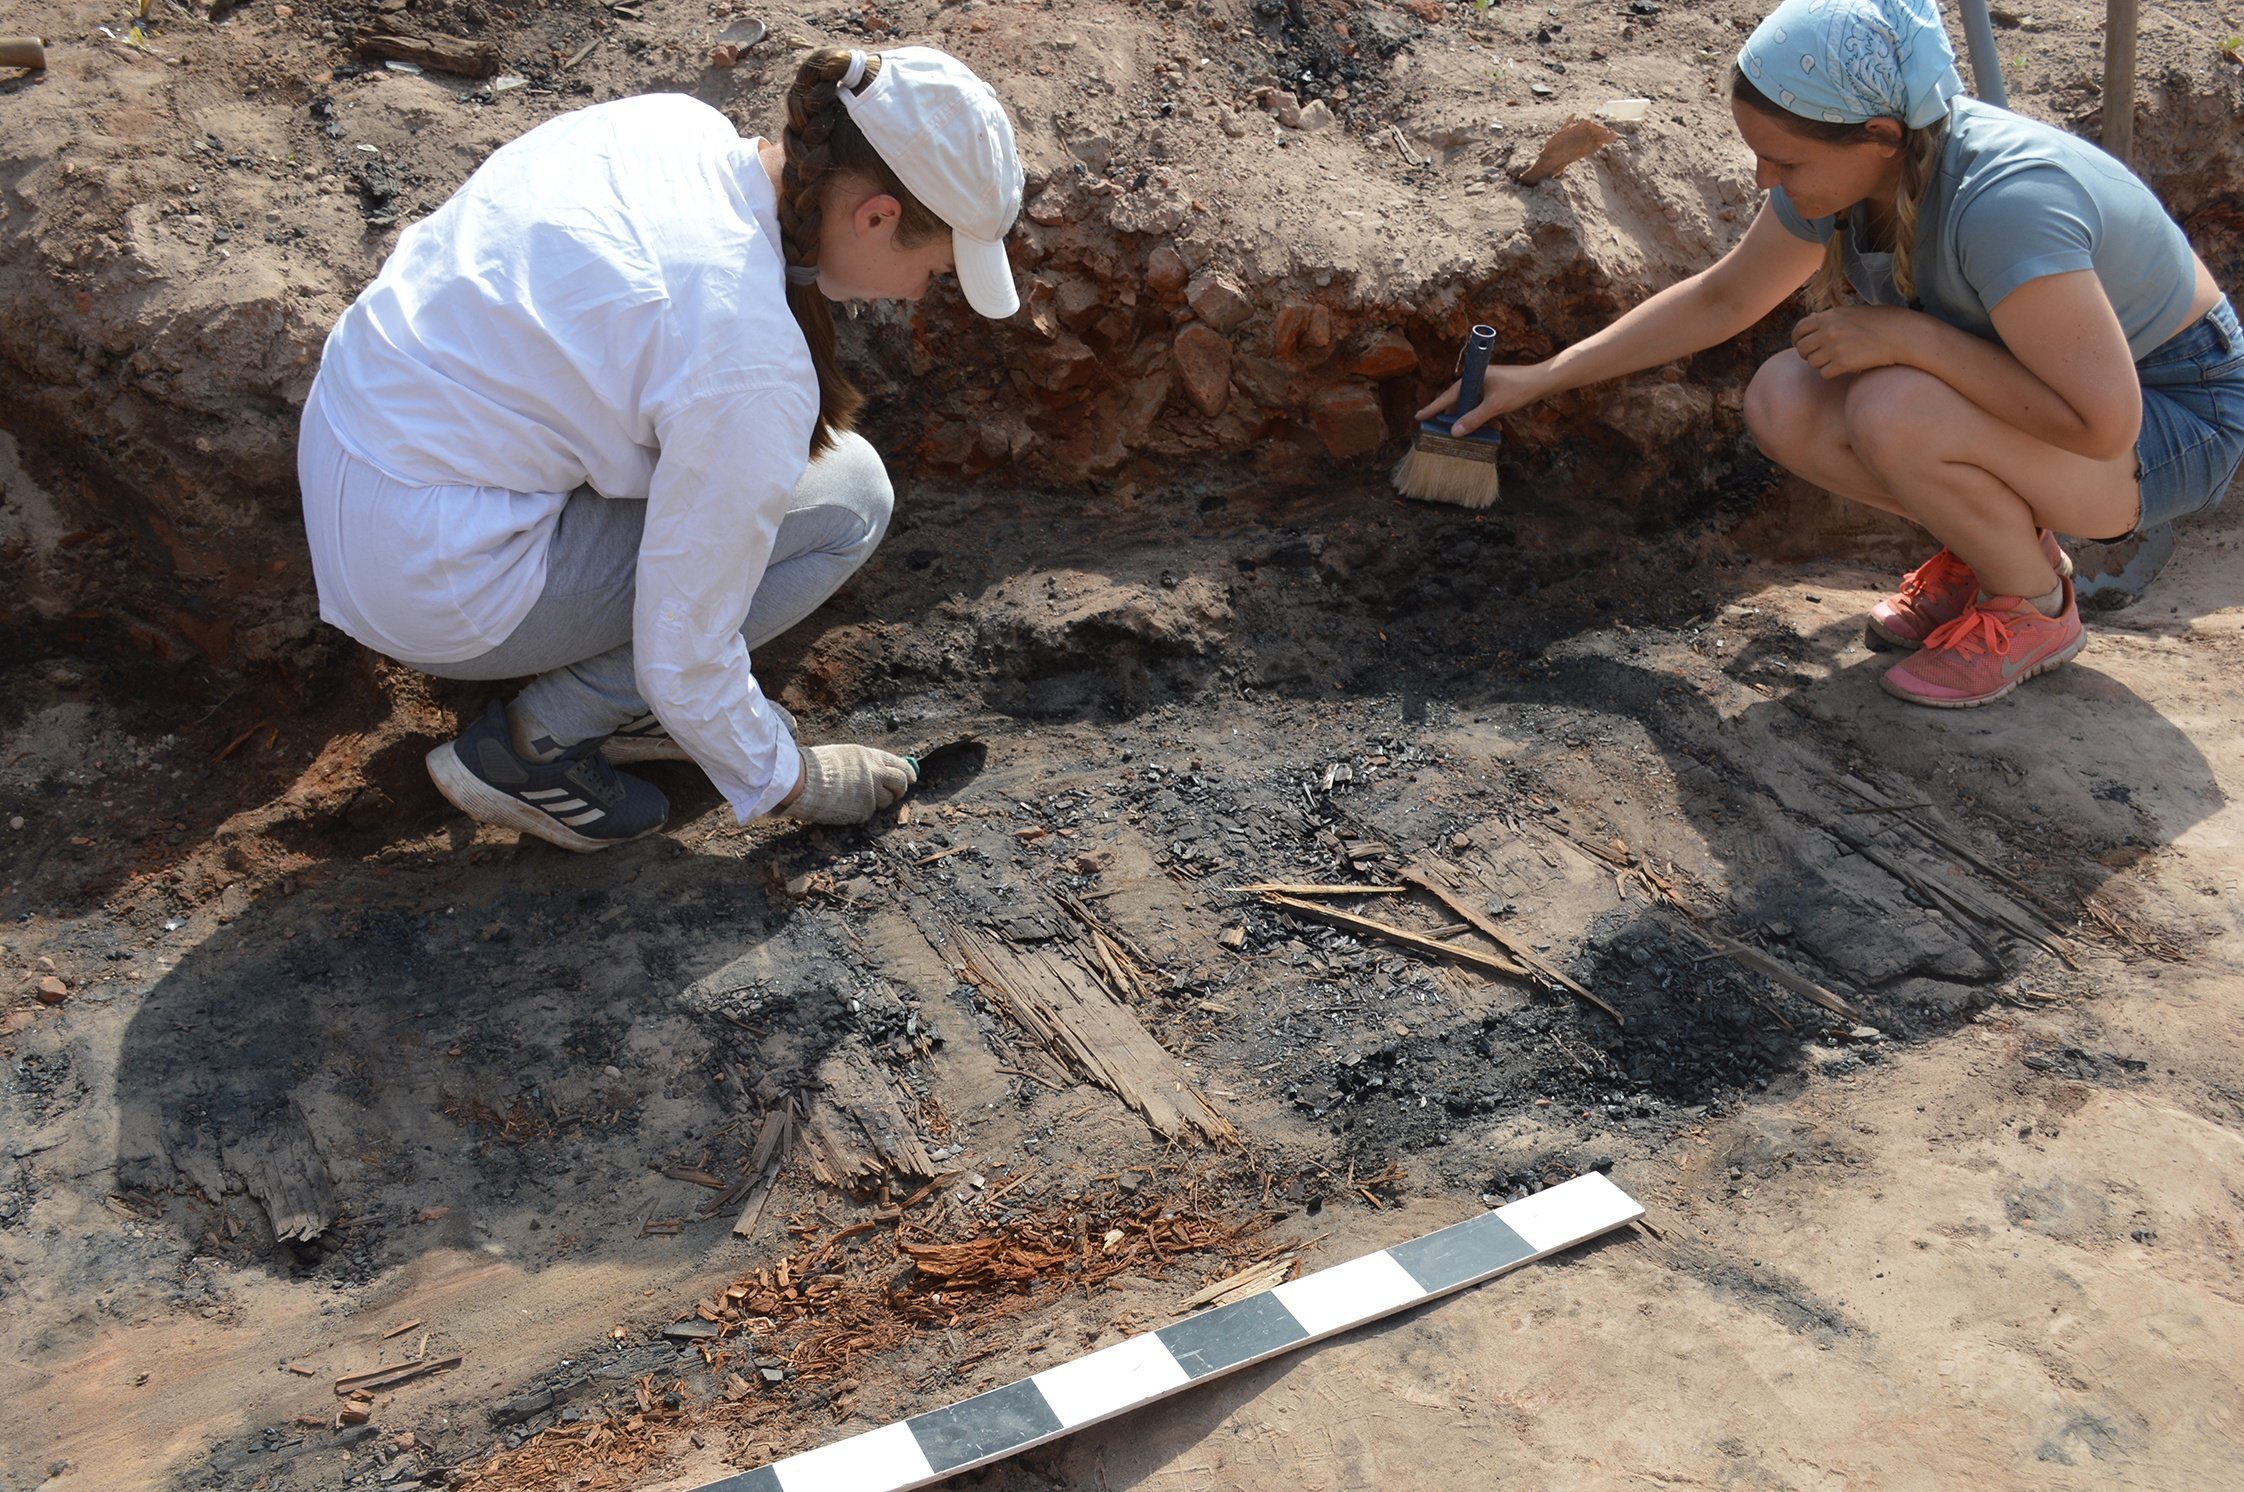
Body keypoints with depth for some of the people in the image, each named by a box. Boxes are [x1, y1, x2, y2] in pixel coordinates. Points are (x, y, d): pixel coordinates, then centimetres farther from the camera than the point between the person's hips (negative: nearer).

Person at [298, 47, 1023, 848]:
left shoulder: (674, 121, -4)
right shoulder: (753, 366, -26)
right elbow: (684, 661, -17)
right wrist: (787, 781, 2)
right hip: (433, 580, -8)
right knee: (846, 494, -4)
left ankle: (614, 697, 18)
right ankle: (540, 740, 2)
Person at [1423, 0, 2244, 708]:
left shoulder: (2003, 203, -36)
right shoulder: (1846, 168, -12)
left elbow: (2101, 420, -36)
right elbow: (1720, 298, 4)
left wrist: (1908, 334, -32)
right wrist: (1541, 378, 2)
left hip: (2172, 421, -7)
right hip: (2046, 377, 7)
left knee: (1894, 414, -33)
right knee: (1781, 403, -12)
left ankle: (2035, 607, -5)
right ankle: (1998, 540, 7)